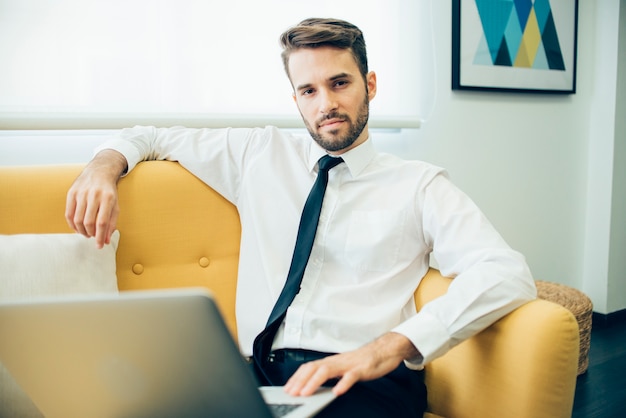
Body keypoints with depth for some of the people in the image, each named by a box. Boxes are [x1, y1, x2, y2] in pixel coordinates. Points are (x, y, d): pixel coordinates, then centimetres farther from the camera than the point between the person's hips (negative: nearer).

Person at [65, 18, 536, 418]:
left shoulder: (420, 184, 6)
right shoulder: (259, 154, 16)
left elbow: (509, 275, -7)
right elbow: (151, 137, 26)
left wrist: (391, 346, -22)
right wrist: (103, 166, 1)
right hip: (262, 373, 3)